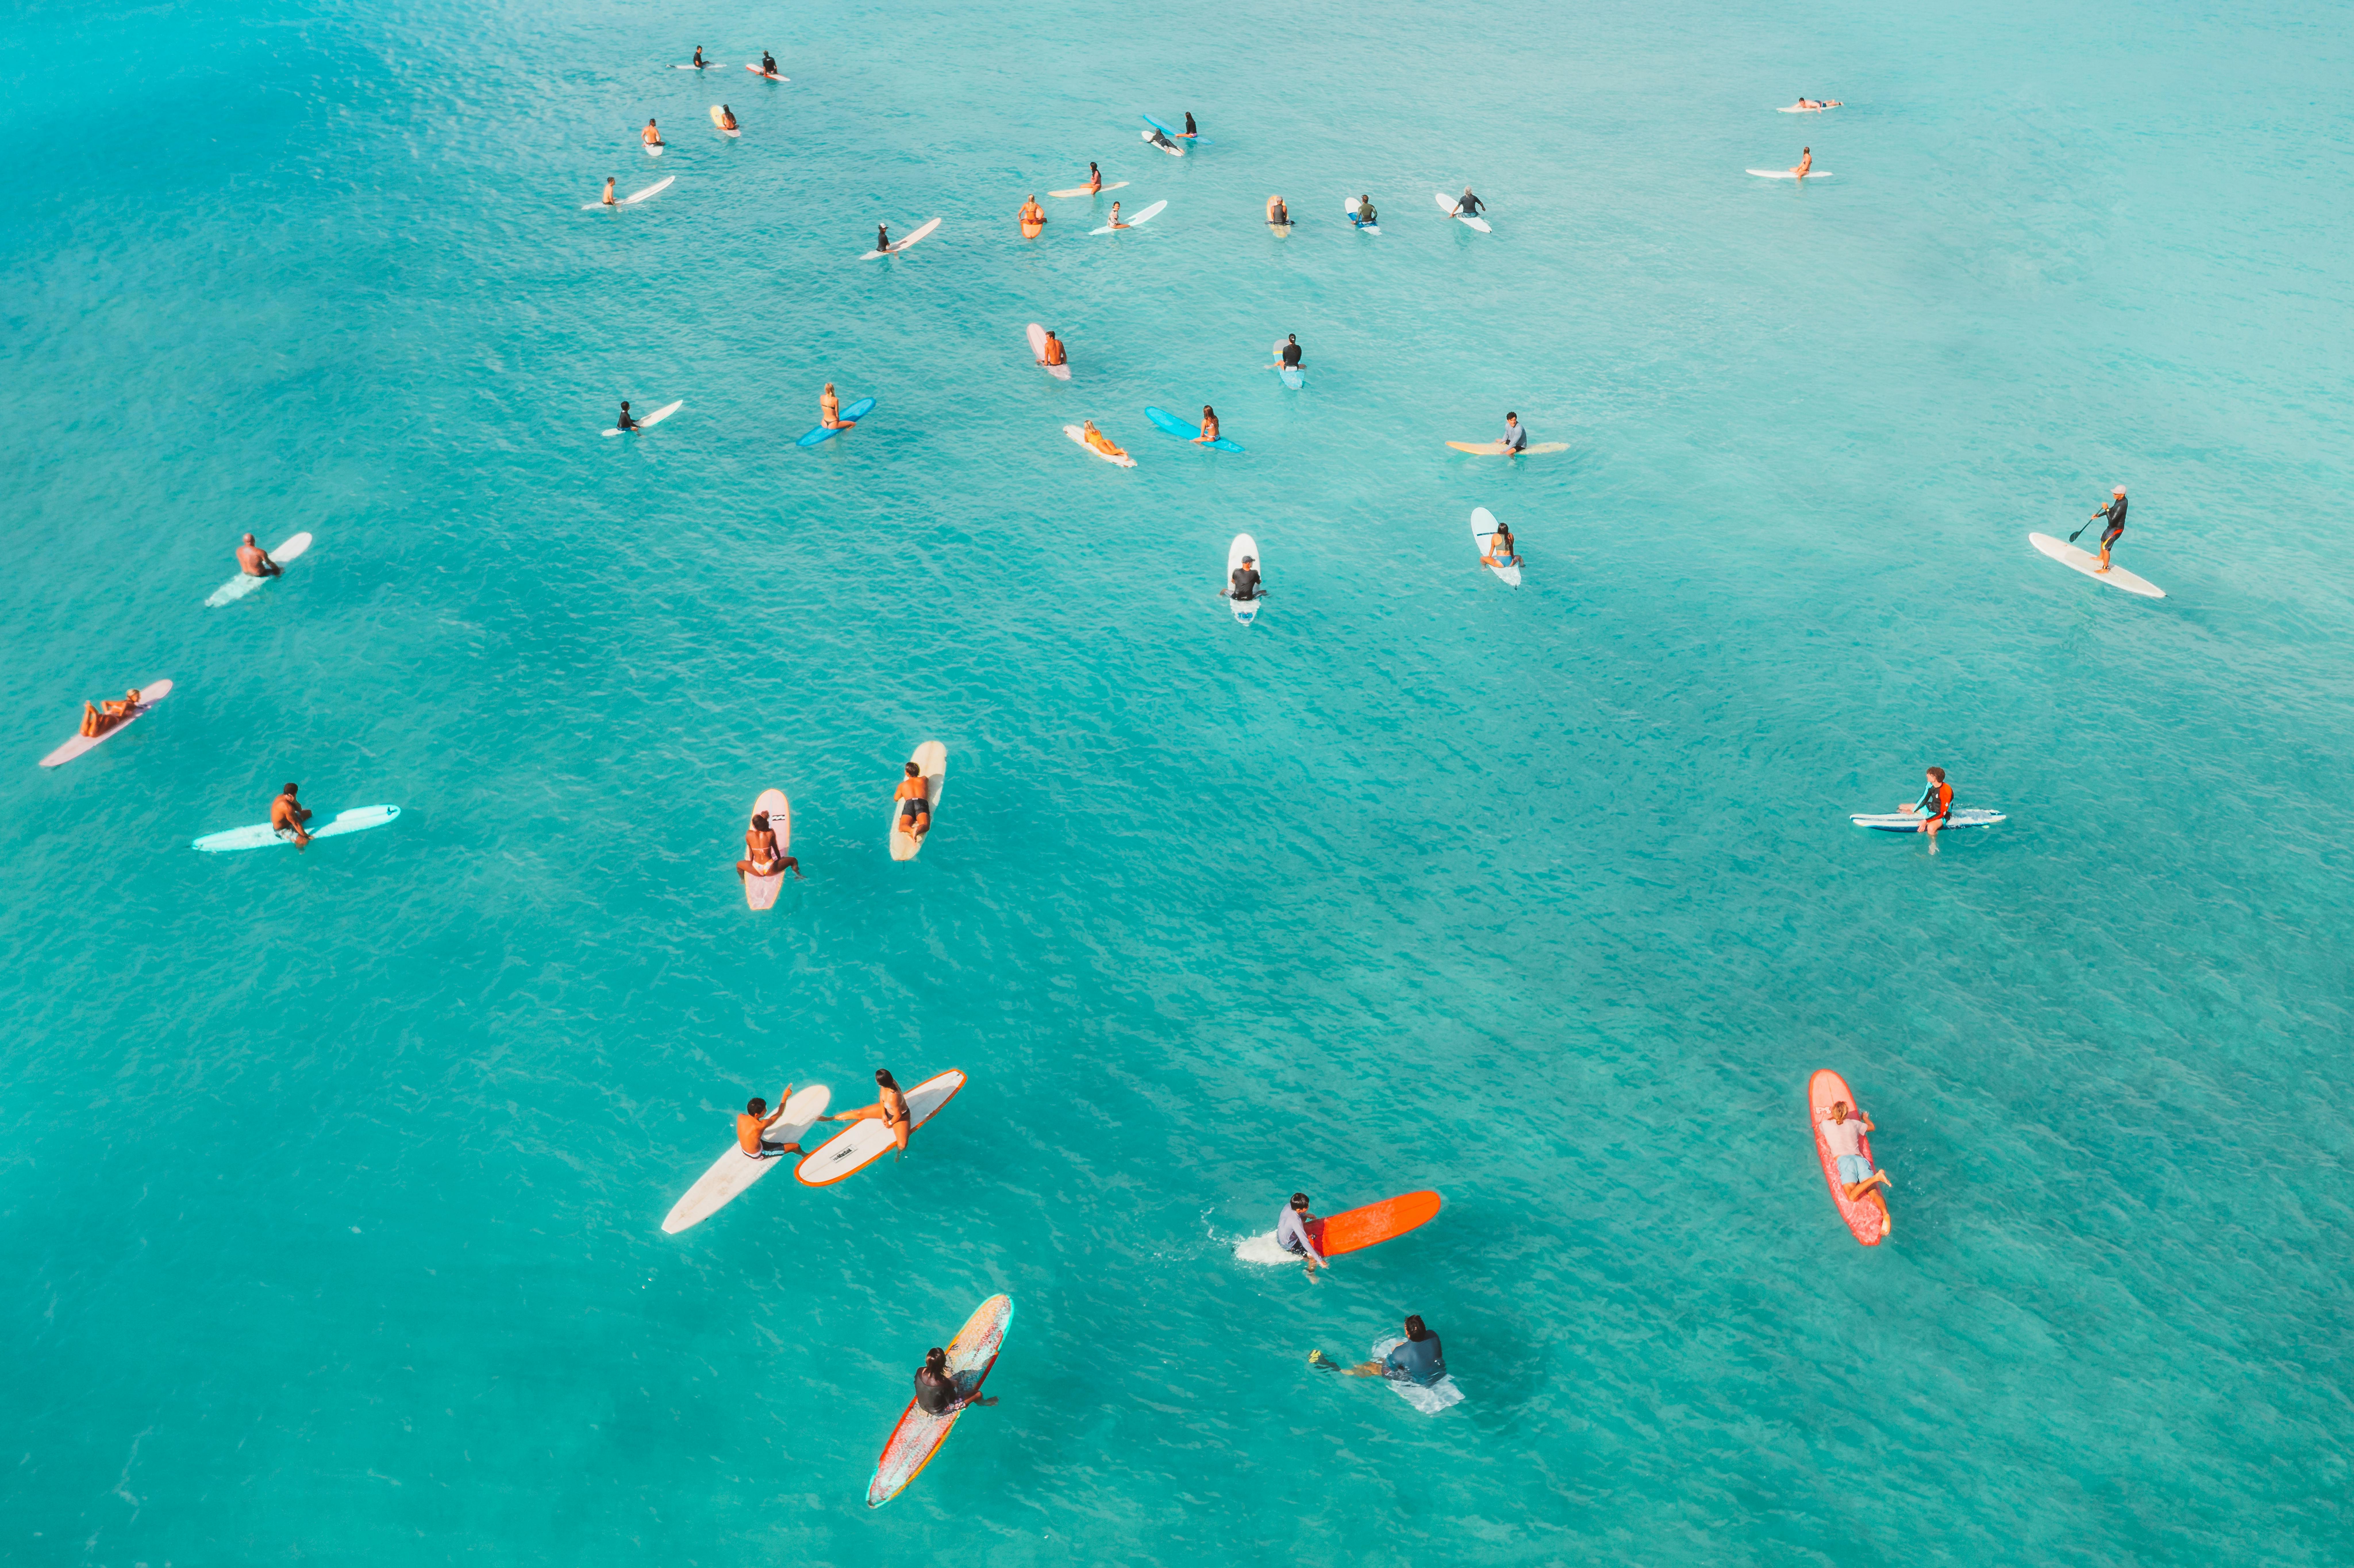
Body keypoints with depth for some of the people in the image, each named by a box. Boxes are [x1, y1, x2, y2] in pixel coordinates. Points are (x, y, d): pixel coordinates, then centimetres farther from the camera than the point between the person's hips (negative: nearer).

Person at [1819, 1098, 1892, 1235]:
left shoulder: (1826, 1124, 17)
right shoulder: (1854, 1123, 23)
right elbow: (1873, 1127, 44)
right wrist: (1865, 1118, 65)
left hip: (1844, 1160, -4)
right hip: (1861, 1158, 4)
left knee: (1852, 1197, -22)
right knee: (1874, 1194, -15)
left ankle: (1876, 1177, -39)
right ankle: (1885, 1214, -46)